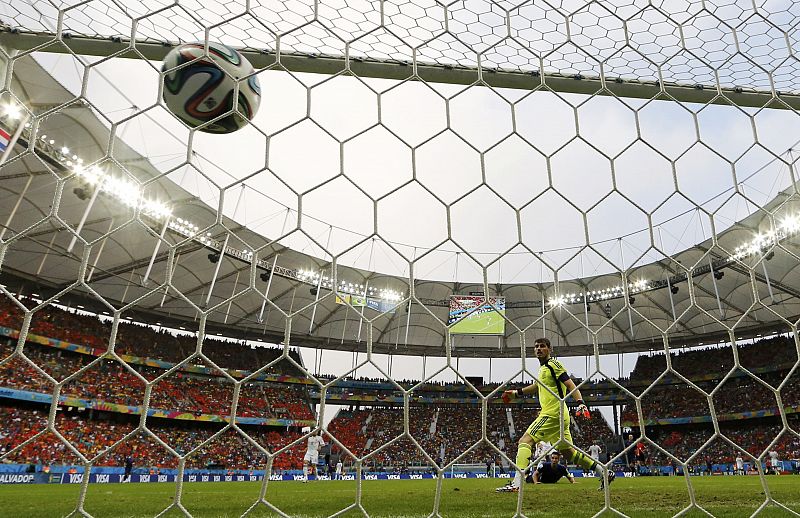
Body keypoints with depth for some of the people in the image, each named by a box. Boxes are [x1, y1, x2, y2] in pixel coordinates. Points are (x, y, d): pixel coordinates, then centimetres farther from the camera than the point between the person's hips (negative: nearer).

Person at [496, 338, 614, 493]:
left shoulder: (553, 364, -7)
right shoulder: (543, 368, 20)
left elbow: (570, 384, -14)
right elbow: (536, 385, 36)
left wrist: (580, 402, -28)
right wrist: (515, 393, 38)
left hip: (553, 413, -10)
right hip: (558, 415, 10)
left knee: (525, 441, -14)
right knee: (568, 452, 14)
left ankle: (516, 483, -20)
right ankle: (604, 472, 21)